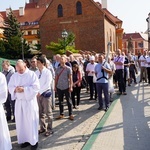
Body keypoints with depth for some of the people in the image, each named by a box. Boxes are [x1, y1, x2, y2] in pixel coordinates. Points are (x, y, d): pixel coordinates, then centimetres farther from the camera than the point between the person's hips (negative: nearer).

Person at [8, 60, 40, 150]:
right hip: (19, 101, 5)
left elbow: (36, 87, -14)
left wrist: (24, 89, -22)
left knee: (31, 121, 1)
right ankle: (24, 140, 25)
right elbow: (10, 87, 7)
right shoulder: (14, 76, 7)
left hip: (30, 101, -5)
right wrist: (15, 89, -15)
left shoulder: (32, 74, -8)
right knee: (20, 121, 9)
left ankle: (34, 141, 15)